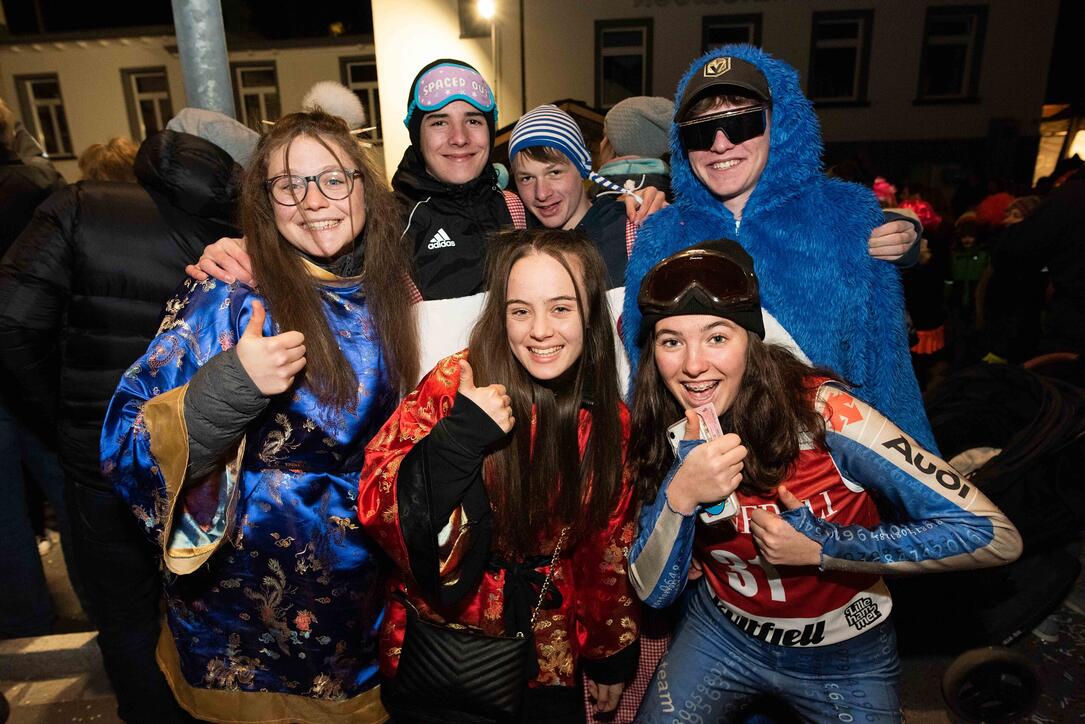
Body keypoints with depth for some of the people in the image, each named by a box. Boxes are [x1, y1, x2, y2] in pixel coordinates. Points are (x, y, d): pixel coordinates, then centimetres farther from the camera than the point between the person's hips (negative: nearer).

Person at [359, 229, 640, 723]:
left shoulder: (609, 420, -8)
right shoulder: (456, 384, -18)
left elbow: (608, 547, 3)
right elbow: (375, 503, -21)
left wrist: (611, 654, 10)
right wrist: (461, 436, -35)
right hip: (440, 642, -2)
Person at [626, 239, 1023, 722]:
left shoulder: (822, 412, -28)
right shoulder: (666, 434, -16)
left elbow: (995, 536, -25)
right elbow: (654, 591, -16)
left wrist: (825, 548, -29)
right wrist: (678, 496, -33)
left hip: (844, 657, -2)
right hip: (721, 633, 2)